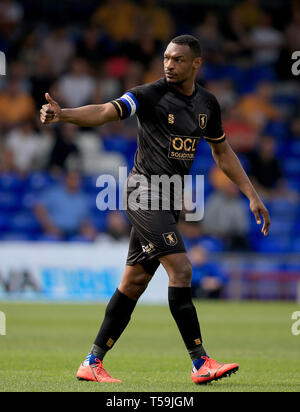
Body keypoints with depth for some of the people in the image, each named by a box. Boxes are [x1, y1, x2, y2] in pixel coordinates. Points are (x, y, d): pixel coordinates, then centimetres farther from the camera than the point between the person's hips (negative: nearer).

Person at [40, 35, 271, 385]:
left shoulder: (207, 103, 10)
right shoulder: (150, 95, -10)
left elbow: (222, 152, 21)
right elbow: (105, 112, -22)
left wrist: (252, 196, 19)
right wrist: (61, 114, -40)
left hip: (170, 199, 7)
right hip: (146, 190, -7)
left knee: (135, 281, 7)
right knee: (180, 268, -17)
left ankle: (92, 363, 13)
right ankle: (200, 363, -15)